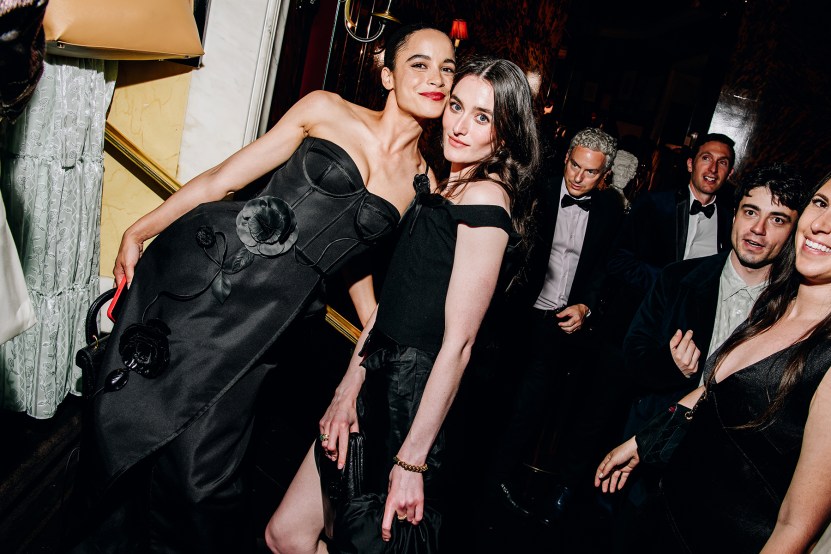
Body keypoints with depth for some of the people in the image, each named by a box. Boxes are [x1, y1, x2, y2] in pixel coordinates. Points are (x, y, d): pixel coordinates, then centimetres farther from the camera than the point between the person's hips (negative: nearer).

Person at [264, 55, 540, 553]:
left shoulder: (485, 198, -15)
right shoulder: (442, 186, 12)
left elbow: (459, 339, -18)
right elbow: (391, 297, 10)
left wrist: (412, 459, -16)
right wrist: (349, 387, 4)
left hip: (416, 395, -8)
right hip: (382, 382, 8)